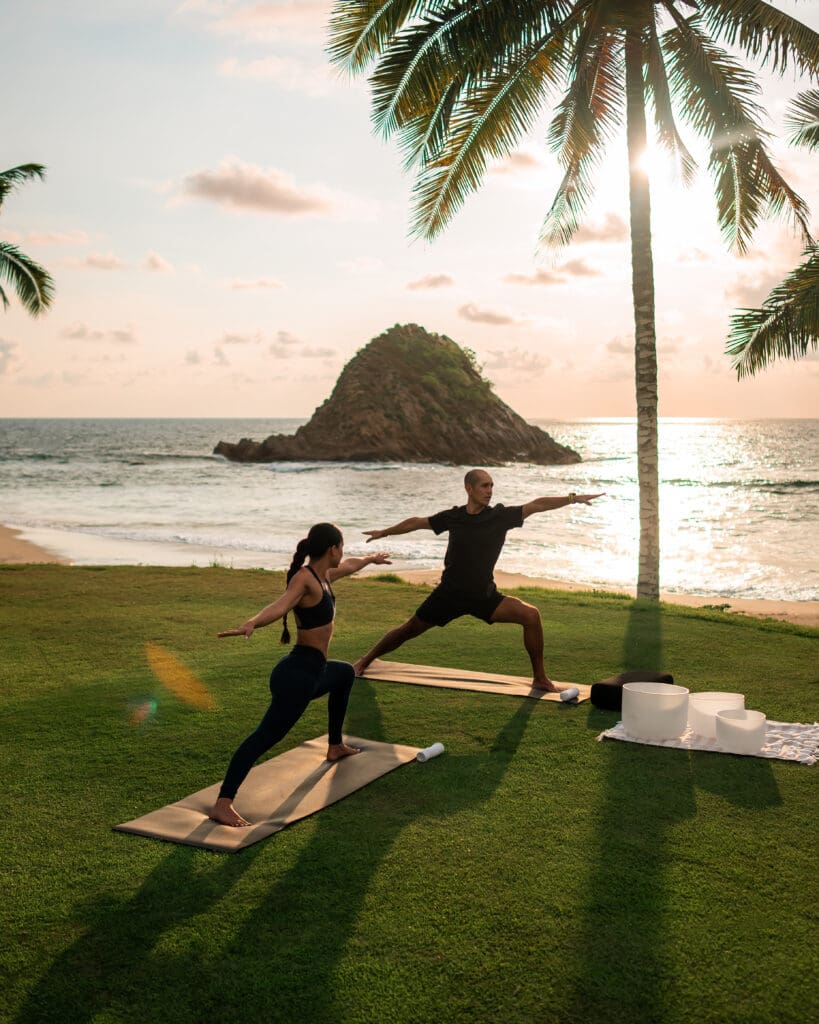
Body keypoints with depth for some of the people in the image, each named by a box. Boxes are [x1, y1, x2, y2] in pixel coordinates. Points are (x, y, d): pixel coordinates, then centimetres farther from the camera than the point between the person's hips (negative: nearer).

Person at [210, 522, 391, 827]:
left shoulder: (323, 575, 13)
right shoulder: (304, 578, -15)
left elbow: (349, 566, 35)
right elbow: (280, 606, -33)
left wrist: (370, 559, 56)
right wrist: (251, 624, -53)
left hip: (313, 672, 11)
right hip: (299, 673, -11)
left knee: (345, 673, 38)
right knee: (266, 736, -21)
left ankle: (335, 746, 49)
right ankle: (222, 804, -29)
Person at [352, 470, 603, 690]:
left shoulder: (501, 516, -8)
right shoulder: (453, 517, -5)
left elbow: (536, 505, -15)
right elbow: (417, 522, 9)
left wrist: (572, 498, -25)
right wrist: (384, 532, 19)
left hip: (484, 595, 0)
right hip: (449, 593, 0)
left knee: (531, 615, -19)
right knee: (410, 630, 9)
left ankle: (540, 678, -5)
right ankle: (365, 661, 32)